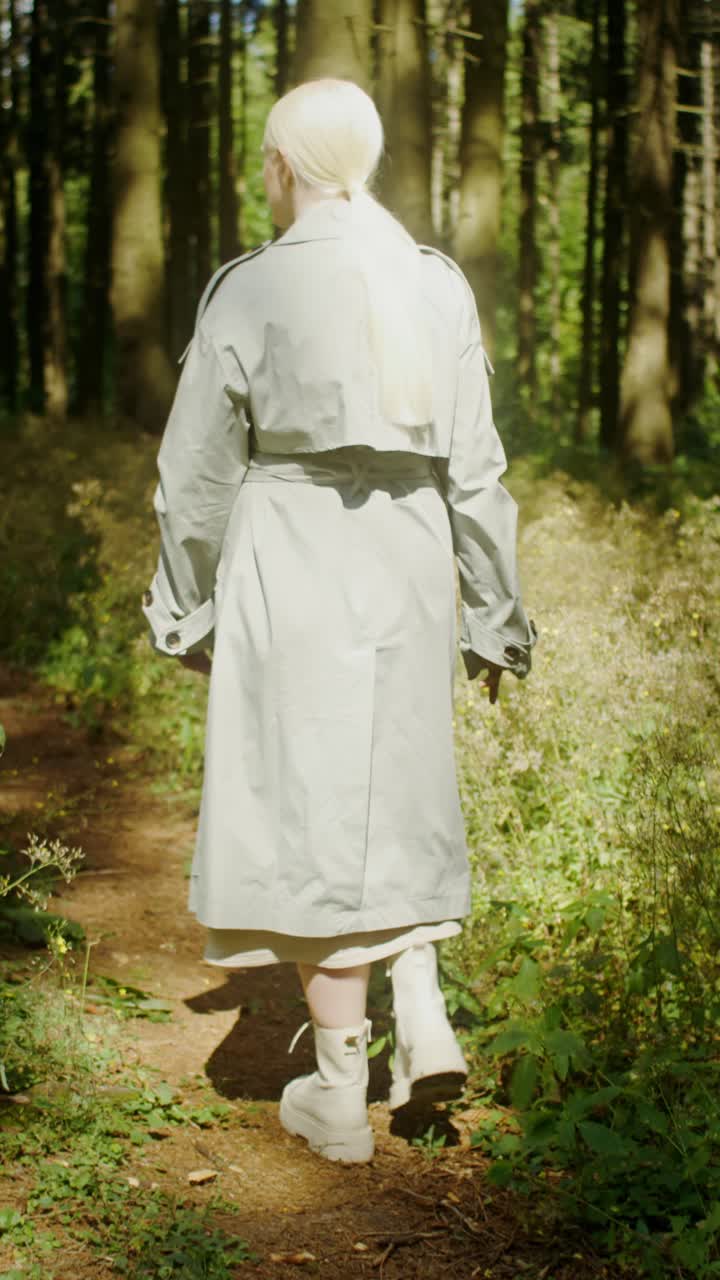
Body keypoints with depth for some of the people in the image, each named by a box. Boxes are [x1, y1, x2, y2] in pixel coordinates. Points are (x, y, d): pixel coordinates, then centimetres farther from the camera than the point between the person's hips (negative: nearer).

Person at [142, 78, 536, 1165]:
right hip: (406, 576, 4)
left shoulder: (249, 294, -8)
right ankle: (425, 1016, 9)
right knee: (394, 797, 23)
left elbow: (199, 476, -4)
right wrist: (493, 614, 11)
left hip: (290, 576, -4)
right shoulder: (438, 289, 2)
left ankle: (340, 1098, 11)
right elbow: (474, 471, 3)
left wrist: (189, 611, 9)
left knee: (311, 813, 4)